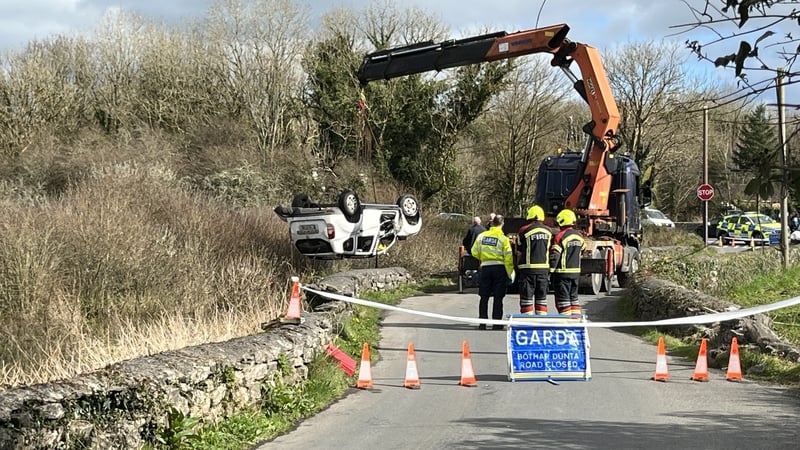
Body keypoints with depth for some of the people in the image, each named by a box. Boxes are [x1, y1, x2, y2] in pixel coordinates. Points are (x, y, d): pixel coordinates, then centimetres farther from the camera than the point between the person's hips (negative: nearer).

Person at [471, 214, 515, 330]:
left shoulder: (481, 236, 2)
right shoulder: (503, 238, -8)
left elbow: (474, 252, 8)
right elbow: (508, 258, -10)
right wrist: (510, 274, -4)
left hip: (485, 268, 3)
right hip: (499, 268, -2)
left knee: (484, 297, 9)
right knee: (498, 297, 3)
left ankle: (482, 322, 9)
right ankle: (496, 323, 2)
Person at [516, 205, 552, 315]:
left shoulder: (524, 231, -7)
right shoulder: (548, 231, 5)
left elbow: (519, 253, -2)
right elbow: (550, 252, 11)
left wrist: (518, 267, 9)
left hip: (528, 268, -3)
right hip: (544, 268, 3)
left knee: (527, 297, 2)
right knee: (541, 297, 11)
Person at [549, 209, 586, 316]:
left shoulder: (560, 236, -15)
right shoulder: (579, 236, 6)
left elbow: (554, 255, -17)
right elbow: (583, 249, 21)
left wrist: (550, 270, -9)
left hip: (563, 272, -6)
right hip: (576, 272, 6)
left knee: (563, 299, -1)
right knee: (573, 297, 15)